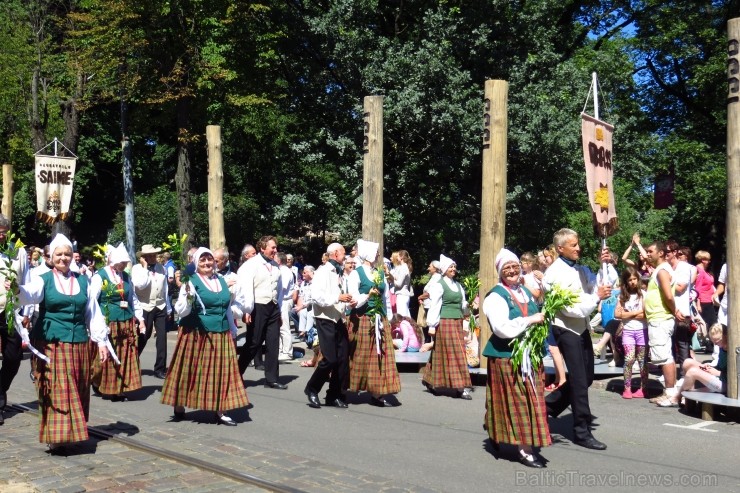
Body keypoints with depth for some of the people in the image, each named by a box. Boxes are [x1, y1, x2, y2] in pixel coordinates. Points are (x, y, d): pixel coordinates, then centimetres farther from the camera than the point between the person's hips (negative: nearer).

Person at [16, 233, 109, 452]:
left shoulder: (82, 281, 10)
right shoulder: (43, 280, 1)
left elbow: (93, 312, 11)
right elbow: (30, 294, -21)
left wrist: (100, 340, 7)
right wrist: (18, 290, -45)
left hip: (78, 344, 3)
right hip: (51, 343, -3)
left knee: (76, 392, 7)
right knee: (56, 391, -3)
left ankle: (72, 432, 17)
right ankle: (56, 437, 3)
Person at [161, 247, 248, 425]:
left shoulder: (221, 280, 11)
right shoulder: (191, 282, -7)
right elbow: (182, 311, -12)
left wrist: (233, 330, 21)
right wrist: (188, 295, -29)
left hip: (221, 335, 5)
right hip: (197, 335, -5)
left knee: (220, 372, 5)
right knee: (191, 371, 4)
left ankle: (219, 411, 11)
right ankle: (179, 407, 20)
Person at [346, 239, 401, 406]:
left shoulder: (381, 274, 13)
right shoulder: (356, 273, -5)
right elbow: (354, 300, -10)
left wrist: (388, 319, 12)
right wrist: (368, 295, -25)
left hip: (380, 320, 5)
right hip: (362, 320, -5)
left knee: (380, 356, 0)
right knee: (361, 357, 0)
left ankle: (377, 394, 2)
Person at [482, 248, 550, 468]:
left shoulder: (526, 292, 12)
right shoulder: (496, 296, -11)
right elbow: (502, 328, -23)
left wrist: (541, 320, 4)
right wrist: (530, 320, -20)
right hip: (507, 357, -7)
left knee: (530, 400, 9)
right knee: (517, 402, -3)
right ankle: (525, 450, 2)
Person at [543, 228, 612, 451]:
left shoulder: (581, 269, 9)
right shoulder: (555, 273, -15)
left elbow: (600, 285, 1)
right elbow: (570, 309, -20)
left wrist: (605, 264, -7)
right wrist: (596, 296, -18)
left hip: (582, 327, 8)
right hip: (566, 329, -8)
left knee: (587, 377, 15)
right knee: (579, 380, -4)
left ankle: (548, 405, 30)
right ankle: (582, 432, 7)